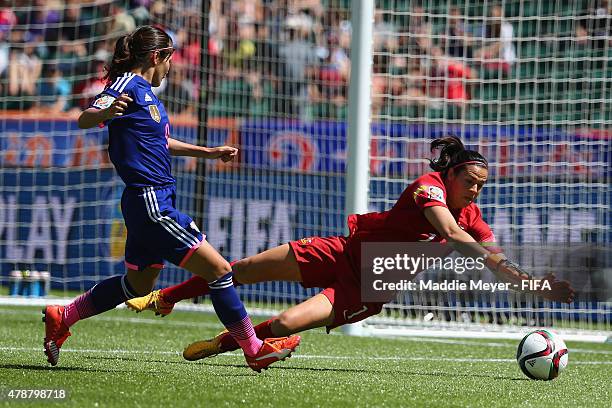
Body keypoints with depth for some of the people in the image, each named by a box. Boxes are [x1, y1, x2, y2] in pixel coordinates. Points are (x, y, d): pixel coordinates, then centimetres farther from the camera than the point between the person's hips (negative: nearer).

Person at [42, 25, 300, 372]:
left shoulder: (143, 90, 17)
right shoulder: (128, 86, -11)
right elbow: (85, 120, -25)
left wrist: (209, 153, 35)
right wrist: (106, 112, -47)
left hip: (154, 202, 11)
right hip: (151, 203, -11)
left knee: (138, 285, 22)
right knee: (218, 269, -8)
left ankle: (60, 319, 29)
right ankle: (254, 349, -2)